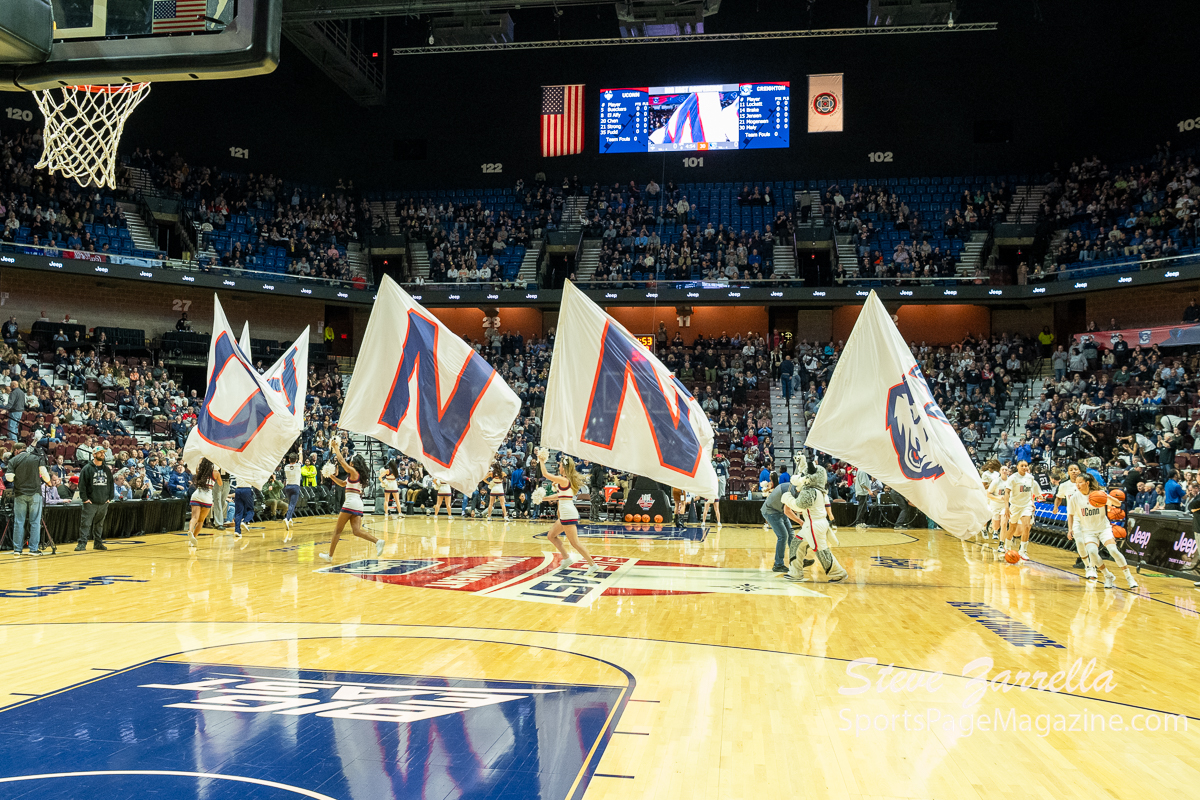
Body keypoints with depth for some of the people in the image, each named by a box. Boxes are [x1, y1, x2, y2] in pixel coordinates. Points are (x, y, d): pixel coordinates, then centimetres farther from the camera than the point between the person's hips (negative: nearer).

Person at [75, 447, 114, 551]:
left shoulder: (107, 470, 13)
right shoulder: (87, 469, -3)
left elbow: (111, 484, 18)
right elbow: (82, 484, -6)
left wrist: (110, 497, 10)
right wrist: (84, 498, -11)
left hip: (104, 503, 5)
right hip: (90, 503, -5)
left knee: (99, 524, 12)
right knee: (86, 523, -6)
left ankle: (98, 543, 19)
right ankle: (82, 543, -5)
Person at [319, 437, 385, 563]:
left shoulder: (354, 472, -5)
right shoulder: (357, 476, 20)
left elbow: (341, 460, -3)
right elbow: (343, 484, 30)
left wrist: (335, 447, 7)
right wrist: (332, 476, 24)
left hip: (351, 503, -8)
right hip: (358, 504, 8)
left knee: (338, 529, 1)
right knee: (356, 530, -2)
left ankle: (330, 555, 7)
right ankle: (377, 541, -20)